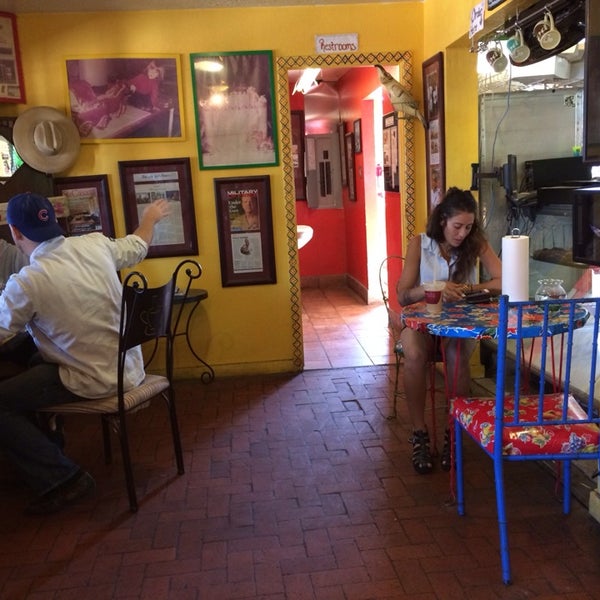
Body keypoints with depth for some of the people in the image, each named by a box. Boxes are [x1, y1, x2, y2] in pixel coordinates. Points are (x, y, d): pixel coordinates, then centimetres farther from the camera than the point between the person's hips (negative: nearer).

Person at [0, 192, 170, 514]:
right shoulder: (95, 244, -3)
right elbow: (136, 247, 18)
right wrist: (150, 217, 38)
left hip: (94, 380, -8)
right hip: (129, 367, 8)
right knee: (32, 365, 27)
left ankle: (62, 479, 1)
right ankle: (47, 444, 39)